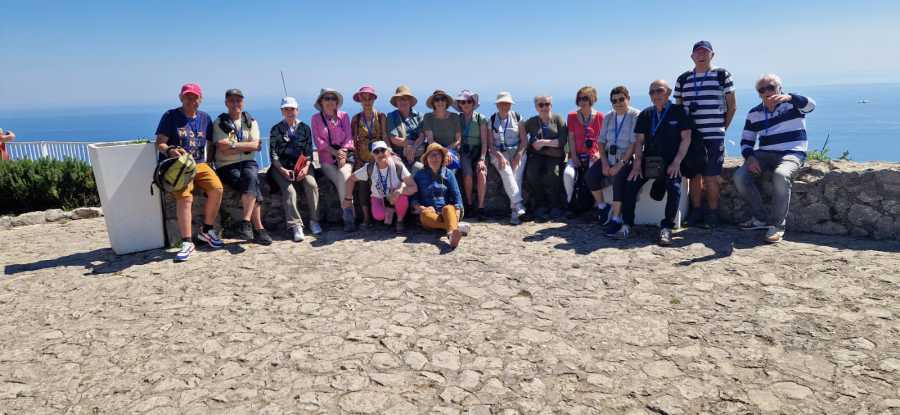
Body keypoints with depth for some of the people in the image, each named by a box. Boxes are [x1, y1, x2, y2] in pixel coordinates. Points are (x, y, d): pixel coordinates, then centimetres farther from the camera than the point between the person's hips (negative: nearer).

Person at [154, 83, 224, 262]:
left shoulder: (205, 118, 15)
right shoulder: (170, 116, 4)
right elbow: (160, 143, -1)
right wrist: (170, 151, -22)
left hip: (200, 164, 4)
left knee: (217, 188, -24)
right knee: (185, 197, -29)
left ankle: (206, 230, -4)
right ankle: (187, 243, -23)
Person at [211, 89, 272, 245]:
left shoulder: (251, 122, 14)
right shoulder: (219, 123, 6)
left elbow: (255, 146, -2)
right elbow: (223, 149, -8)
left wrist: (233, 145, -9)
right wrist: (246, 146, -7)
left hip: (248, 162, 2)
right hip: (227, 166, -2)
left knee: (251, 177, -34)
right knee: (253, 185, -29)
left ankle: (246, 222, -31)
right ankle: (258, 228, -26)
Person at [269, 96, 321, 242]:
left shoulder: (305, 128, 11)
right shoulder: (275, 130, 7)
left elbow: (309, 152, 6)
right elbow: (273, 154, 1)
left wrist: (306, 167, -12)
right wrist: (283, 170, -14)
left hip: (301, 165, 1)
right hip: (282, 167, -1)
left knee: (312, 185, -26)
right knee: (289, 190, -27)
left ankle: (314, 221, -16)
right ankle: (295, 226, -26)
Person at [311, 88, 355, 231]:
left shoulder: (344, 116, 12)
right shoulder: (316, 118, 8)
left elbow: (349, 137, 6)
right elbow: (319, 141, 1)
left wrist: (343, 152, -11)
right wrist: (335, 152, -11)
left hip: (346, 154, 1)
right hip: (327, 158, -1)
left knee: (344, 176, -29)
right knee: (342, 181, -25)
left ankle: (347, 217, -24)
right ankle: (348, 216, -18)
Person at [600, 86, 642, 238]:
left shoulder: (636, 116, -4)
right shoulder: (608, 117, 14)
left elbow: (634, 143, -13)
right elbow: (602, 141, 10)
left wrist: (621, 164, -21)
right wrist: (605, 163, -6)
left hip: (627, 158, -5)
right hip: (609, 157, 5)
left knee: (619, 177, -34)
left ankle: (616, 219, -32)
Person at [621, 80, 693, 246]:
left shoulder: (679, 112, 2)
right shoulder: (645, 114, 12)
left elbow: (686, 139, -2)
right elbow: (639, 141, 9)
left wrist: (676, 163, -12)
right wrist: (637, 165, -4)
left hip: (670, 162, -3)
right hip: (648, 161, 3)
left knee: (674, 188, -28)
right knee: (630, 185, -18)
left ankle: (666, 228, -18)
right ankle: (627, 224, -8)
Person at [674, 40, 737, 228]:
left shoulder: (722, 75, 3)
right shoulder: (683, 79, 11)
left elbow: (732, 106, 6)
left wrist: (722, 128, 4)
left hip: (714, 137, -3)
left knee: (711, 177, -3)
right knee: (694, 175, 7)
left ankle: (712, 215, 7)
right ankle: (696, 213, 16)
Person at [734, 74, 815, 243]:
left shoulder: (792, 103, 1)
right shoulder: (754, 113, 13)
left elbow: (810, 105, -22)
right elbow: (746, 140, 13)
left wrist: (789, 97, -43)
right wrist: (750, 157, -9)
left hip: (792, 153, -5)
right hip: (765, 154, 5)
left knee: (780, 175, -37)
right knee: (739, 176, -20)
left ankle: (777, 226, -24)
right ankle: (760, 218, -3)